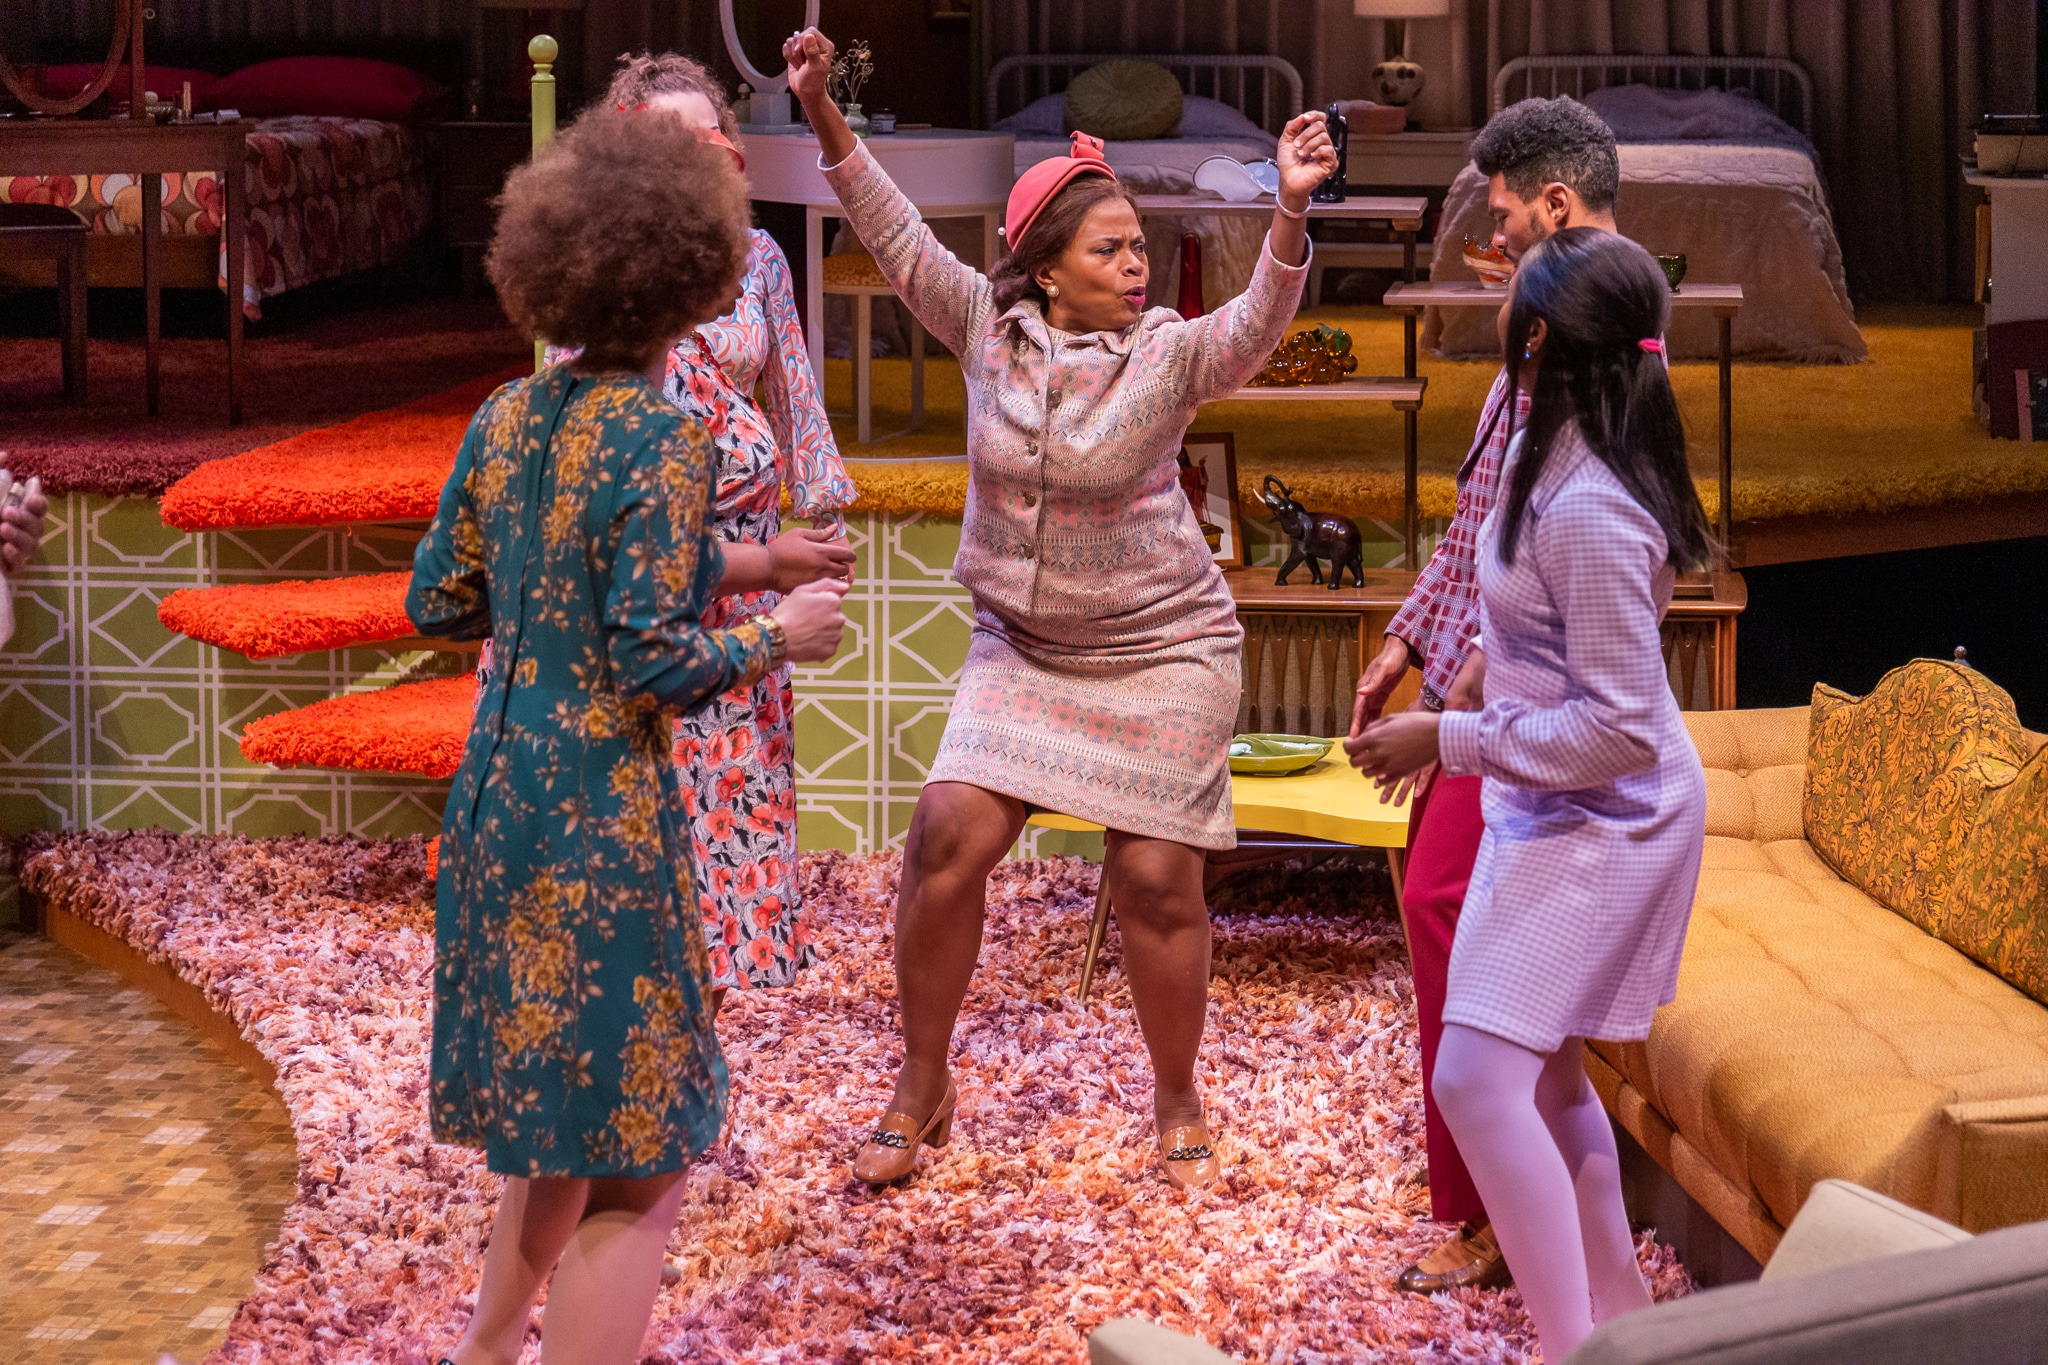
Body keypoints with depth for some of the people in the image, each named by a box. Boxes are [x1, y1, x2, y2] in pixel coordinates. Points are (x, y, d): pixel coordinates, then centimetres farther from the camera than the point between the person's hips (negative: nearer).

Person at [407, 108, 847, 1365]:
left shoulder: (510, 415, 5)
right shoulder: (662, 438, -16)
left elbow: (438, 604, 11)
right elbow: (655, 664, -19)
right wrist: (781, 633, -3)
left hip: (494, 799, 8)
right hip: (603, 820, -8)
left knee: (559, 1128, 24)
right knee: (632, 1166, 2)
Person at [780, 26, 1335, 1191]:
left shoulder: (1169, 354, -13)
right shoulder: (990, 326, -4)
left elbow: (1258, 325, -30)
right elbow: (900, 240, -3)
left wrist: (1291, 214, -47)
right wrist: (829, 122, -11)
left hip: (1163, 652, -3)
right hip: (1021, 647, 3)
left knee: (1158, 880, -1)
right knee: (950, 835, -8)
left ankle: (1179, 1110, 20)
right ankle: (923, 1090, 9)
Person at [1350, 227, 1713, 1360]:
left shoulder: (1588, 511, -28)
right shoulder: (1553, 459, 1)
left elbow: (1620, 730, -27)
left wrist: (1446, 738, -22)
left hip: (1602, 821, -10)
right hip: (1552, 810, 10)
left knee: (1479, 1076, -16)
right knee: (1542, 1073, 20)